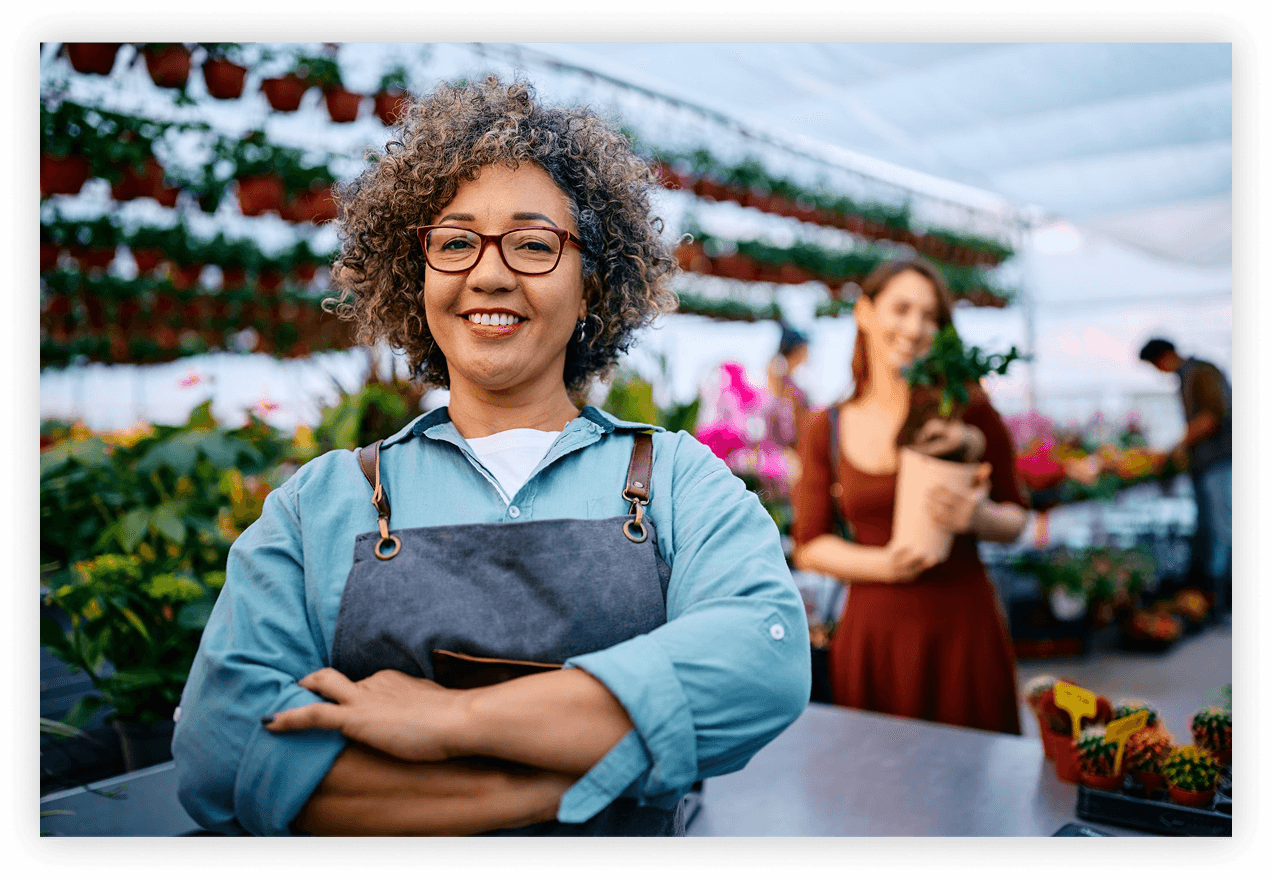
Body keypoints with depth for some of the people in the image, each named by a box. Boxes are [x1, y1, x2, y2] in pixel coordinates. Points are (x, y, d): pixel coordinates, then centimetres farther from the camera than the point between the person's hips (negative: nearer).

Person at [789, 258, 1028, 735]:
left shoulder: (967, 410, -1)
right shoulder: (827, 430, 4)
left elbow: (1015, 518, 7)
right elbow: (808, 546, 5)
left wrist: (978, 517, -15)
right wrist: (883, 564, -11)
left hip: (962, 624, -1)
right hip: (873, 632, 1)